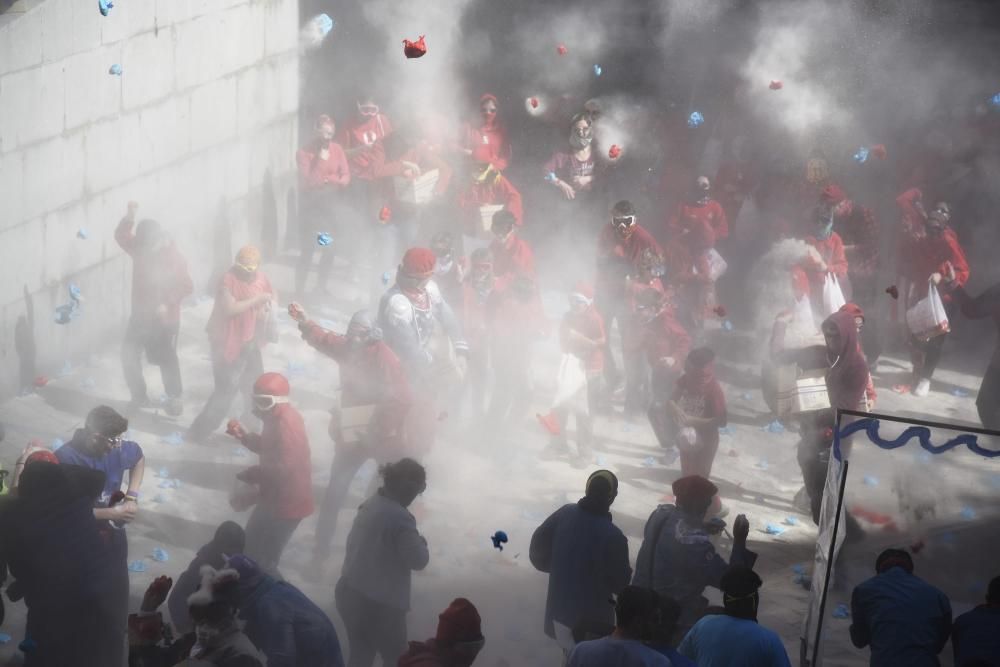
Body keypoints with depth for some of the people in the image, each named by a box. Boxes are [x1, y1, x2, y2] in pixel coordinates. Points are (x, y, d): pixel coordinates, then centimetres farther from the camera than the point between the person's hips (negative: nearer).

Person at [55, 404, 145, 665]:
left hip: (113, 539, 5)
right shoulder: (65, 459, -23)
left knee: (117, 607, 13)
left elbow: (139, 458, 16)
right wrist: (111, 513, -24)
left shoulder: (117, 449, -8)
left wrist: (132, 496, 3)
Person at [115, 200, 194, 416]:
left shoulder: (174, 258, -18)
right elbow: (121, 236, -5)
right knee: (129, 354, 10)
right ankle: (139, 396, 25)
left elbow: (187, 286, -17)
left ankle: (175, 399, 20)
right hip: (140, 315, 6)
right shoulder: (140, 248, -2)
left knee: (167, 360, 5)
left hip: (164, 319, -6)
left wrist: (167, 303, -27)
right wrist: (129, 217, -22)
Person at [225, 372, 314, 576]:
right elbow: (267, 447, 18)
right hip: (275, 497, 11)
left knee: (263, 560, -2)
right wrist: (243, 436, 0)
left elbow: (284, 467, -31)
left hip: (286, 502, -11)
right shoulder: (279, 416, 5)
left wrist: (252, 474, -17)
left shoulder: (285, 423, -27)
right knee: (251, 547, 25)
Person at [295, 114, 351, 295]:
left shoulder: (337, 149, 2)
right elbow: (306, 183, -19)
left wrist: (328, 181, -17)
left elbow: (346, 176, 2)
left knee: (330, 250, 13)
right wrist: (320, 162, -25)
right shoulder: (304, 153, -13)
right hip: (312, 207, -5)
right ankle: (299, 291, 4)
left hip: (333, 205, 5)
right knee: (307, 252, -7)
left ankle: (321, 288, 29)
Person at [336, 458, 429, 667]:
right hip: (379, 603, -8)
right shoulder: (400, 517, -22)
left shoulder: (370, 504, 3)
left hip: (349, 593, 8)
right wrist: (421, 542, 5)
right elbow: (418, 560, -16)